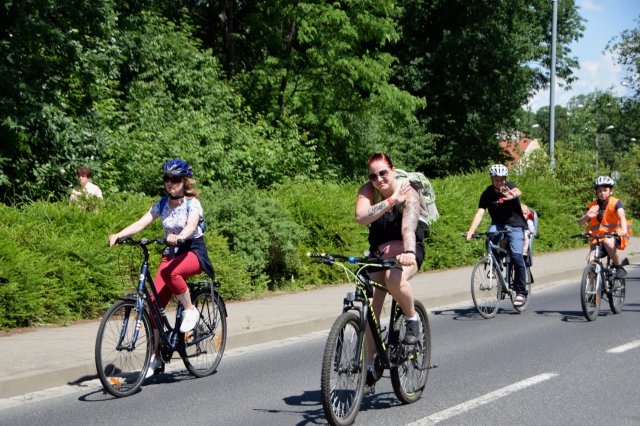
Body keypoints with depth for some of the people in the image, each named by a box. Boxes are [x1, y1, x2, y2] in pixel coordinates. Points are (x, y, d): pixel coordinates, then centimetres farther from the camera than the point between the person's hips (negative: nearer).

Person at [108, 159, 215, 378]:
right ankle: (155, 355, -2)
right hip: (171, 253, 5)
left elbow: (191, 225, -30)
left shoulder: (192, 203, -11)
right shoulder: (162, 204, 3)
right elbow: (141, 223, -7)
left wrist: (179, 236, -53)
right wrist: (118, 235, -25)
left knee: (170, 272, -39)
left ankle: (190, 310, -15)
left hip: (194, 251, -5)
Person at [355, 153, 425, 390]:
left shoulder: (408, 194, -18)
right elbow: (361, 217, -28)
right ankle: (370, 365, 1)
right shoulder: (368, 191, -9)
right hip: (379, 252, 4)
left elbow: (408, 226, -36)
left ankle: (412, 318, -9)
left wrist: (408, 252, -54)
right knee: (371, 308, -10)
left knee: (395, 280, -38)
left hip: (406, 251, -3)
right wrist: (390, 201, -32)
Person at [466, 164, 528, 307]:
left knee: (517, 256, -18)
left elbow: (518, 192, -35)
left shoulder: (509, 187, -12)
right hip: (498, 225, 2)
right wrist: (471, 231, -35)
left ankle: (521, 292, -5)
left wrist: (513, 195, -62)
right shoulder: (488, 193, -8)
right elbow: (480, 212, -18)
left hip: (515, 226, -2)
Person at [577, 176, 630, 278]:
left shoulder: (616, 203, -8)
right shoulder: (593, 206, 0)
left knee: (608, 242, -37)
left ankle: (619, 267, -16)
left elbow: (622, 217, -26)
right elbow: (580, 223, -5)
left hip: (615, 235, -3)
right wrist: (587, 216, -29)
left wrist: (624, 231, -46)